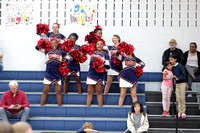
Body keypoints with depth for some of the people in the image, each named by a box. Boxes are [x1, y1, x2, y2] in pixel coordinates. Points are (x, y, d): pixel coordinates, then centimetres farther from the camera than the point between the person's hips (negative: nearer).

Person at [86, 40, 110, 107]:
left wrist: (103, 65, -20)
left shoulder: (105, 55, 3)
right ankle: (87, 106, 4)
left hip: (99, 75, -3)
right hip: (91, 74, 3)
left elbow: (108, 66, 0)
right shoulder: (93, 53, 11)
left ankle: (100, 106, -1)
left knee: (99, 92, -3)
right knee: (89, 92, 3)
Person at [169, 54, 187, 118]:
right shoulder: (171, 67, 7)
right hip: (176, 84, 5)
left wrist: (178, 78, -21)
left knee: (182, 98, -4)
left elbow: (184, 75, -9)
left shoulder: (180, 66, -8)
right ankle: (179, 112, 5)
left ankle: (183, 112, 1)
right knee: (178, 98, 3)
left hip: (182, 83, -5)